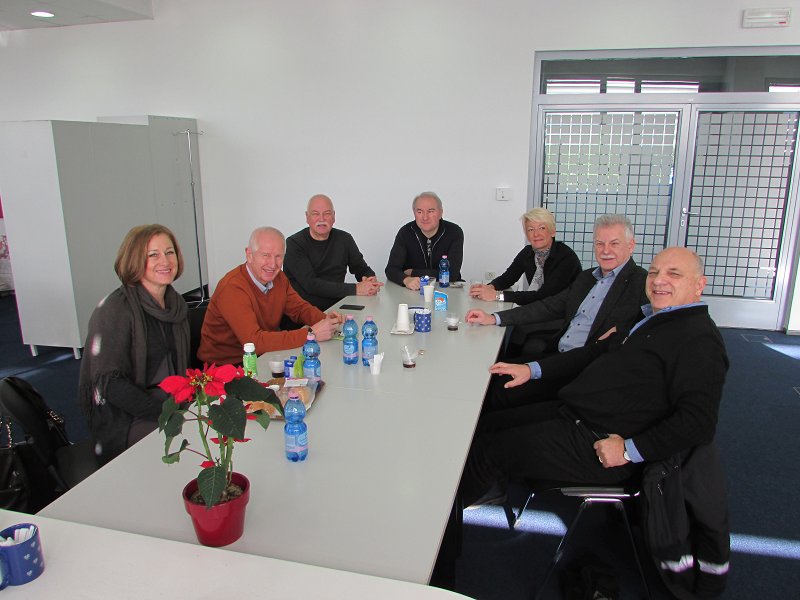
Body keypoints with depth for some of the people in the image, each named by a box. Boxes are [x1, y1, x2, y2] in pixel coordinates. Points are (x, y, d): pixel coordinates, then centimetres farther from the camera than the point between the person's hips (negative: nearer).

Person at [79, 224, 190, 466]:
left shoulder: (176, 303, 9)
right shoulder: (114, 310, -14)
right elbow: (109, 383, -18)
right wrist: (165, 413, -24)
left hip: (169, 400, 7)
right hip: (124, 419, -7)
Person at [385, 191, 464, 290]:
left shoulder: (454, 232, -8)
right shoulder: (406, 232, -4)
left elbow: (452, 274, -15)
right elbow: (391, 269, -11)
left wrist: (414, 272, -12)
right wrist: (406, 279, -34)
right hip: (412, 292, 0)